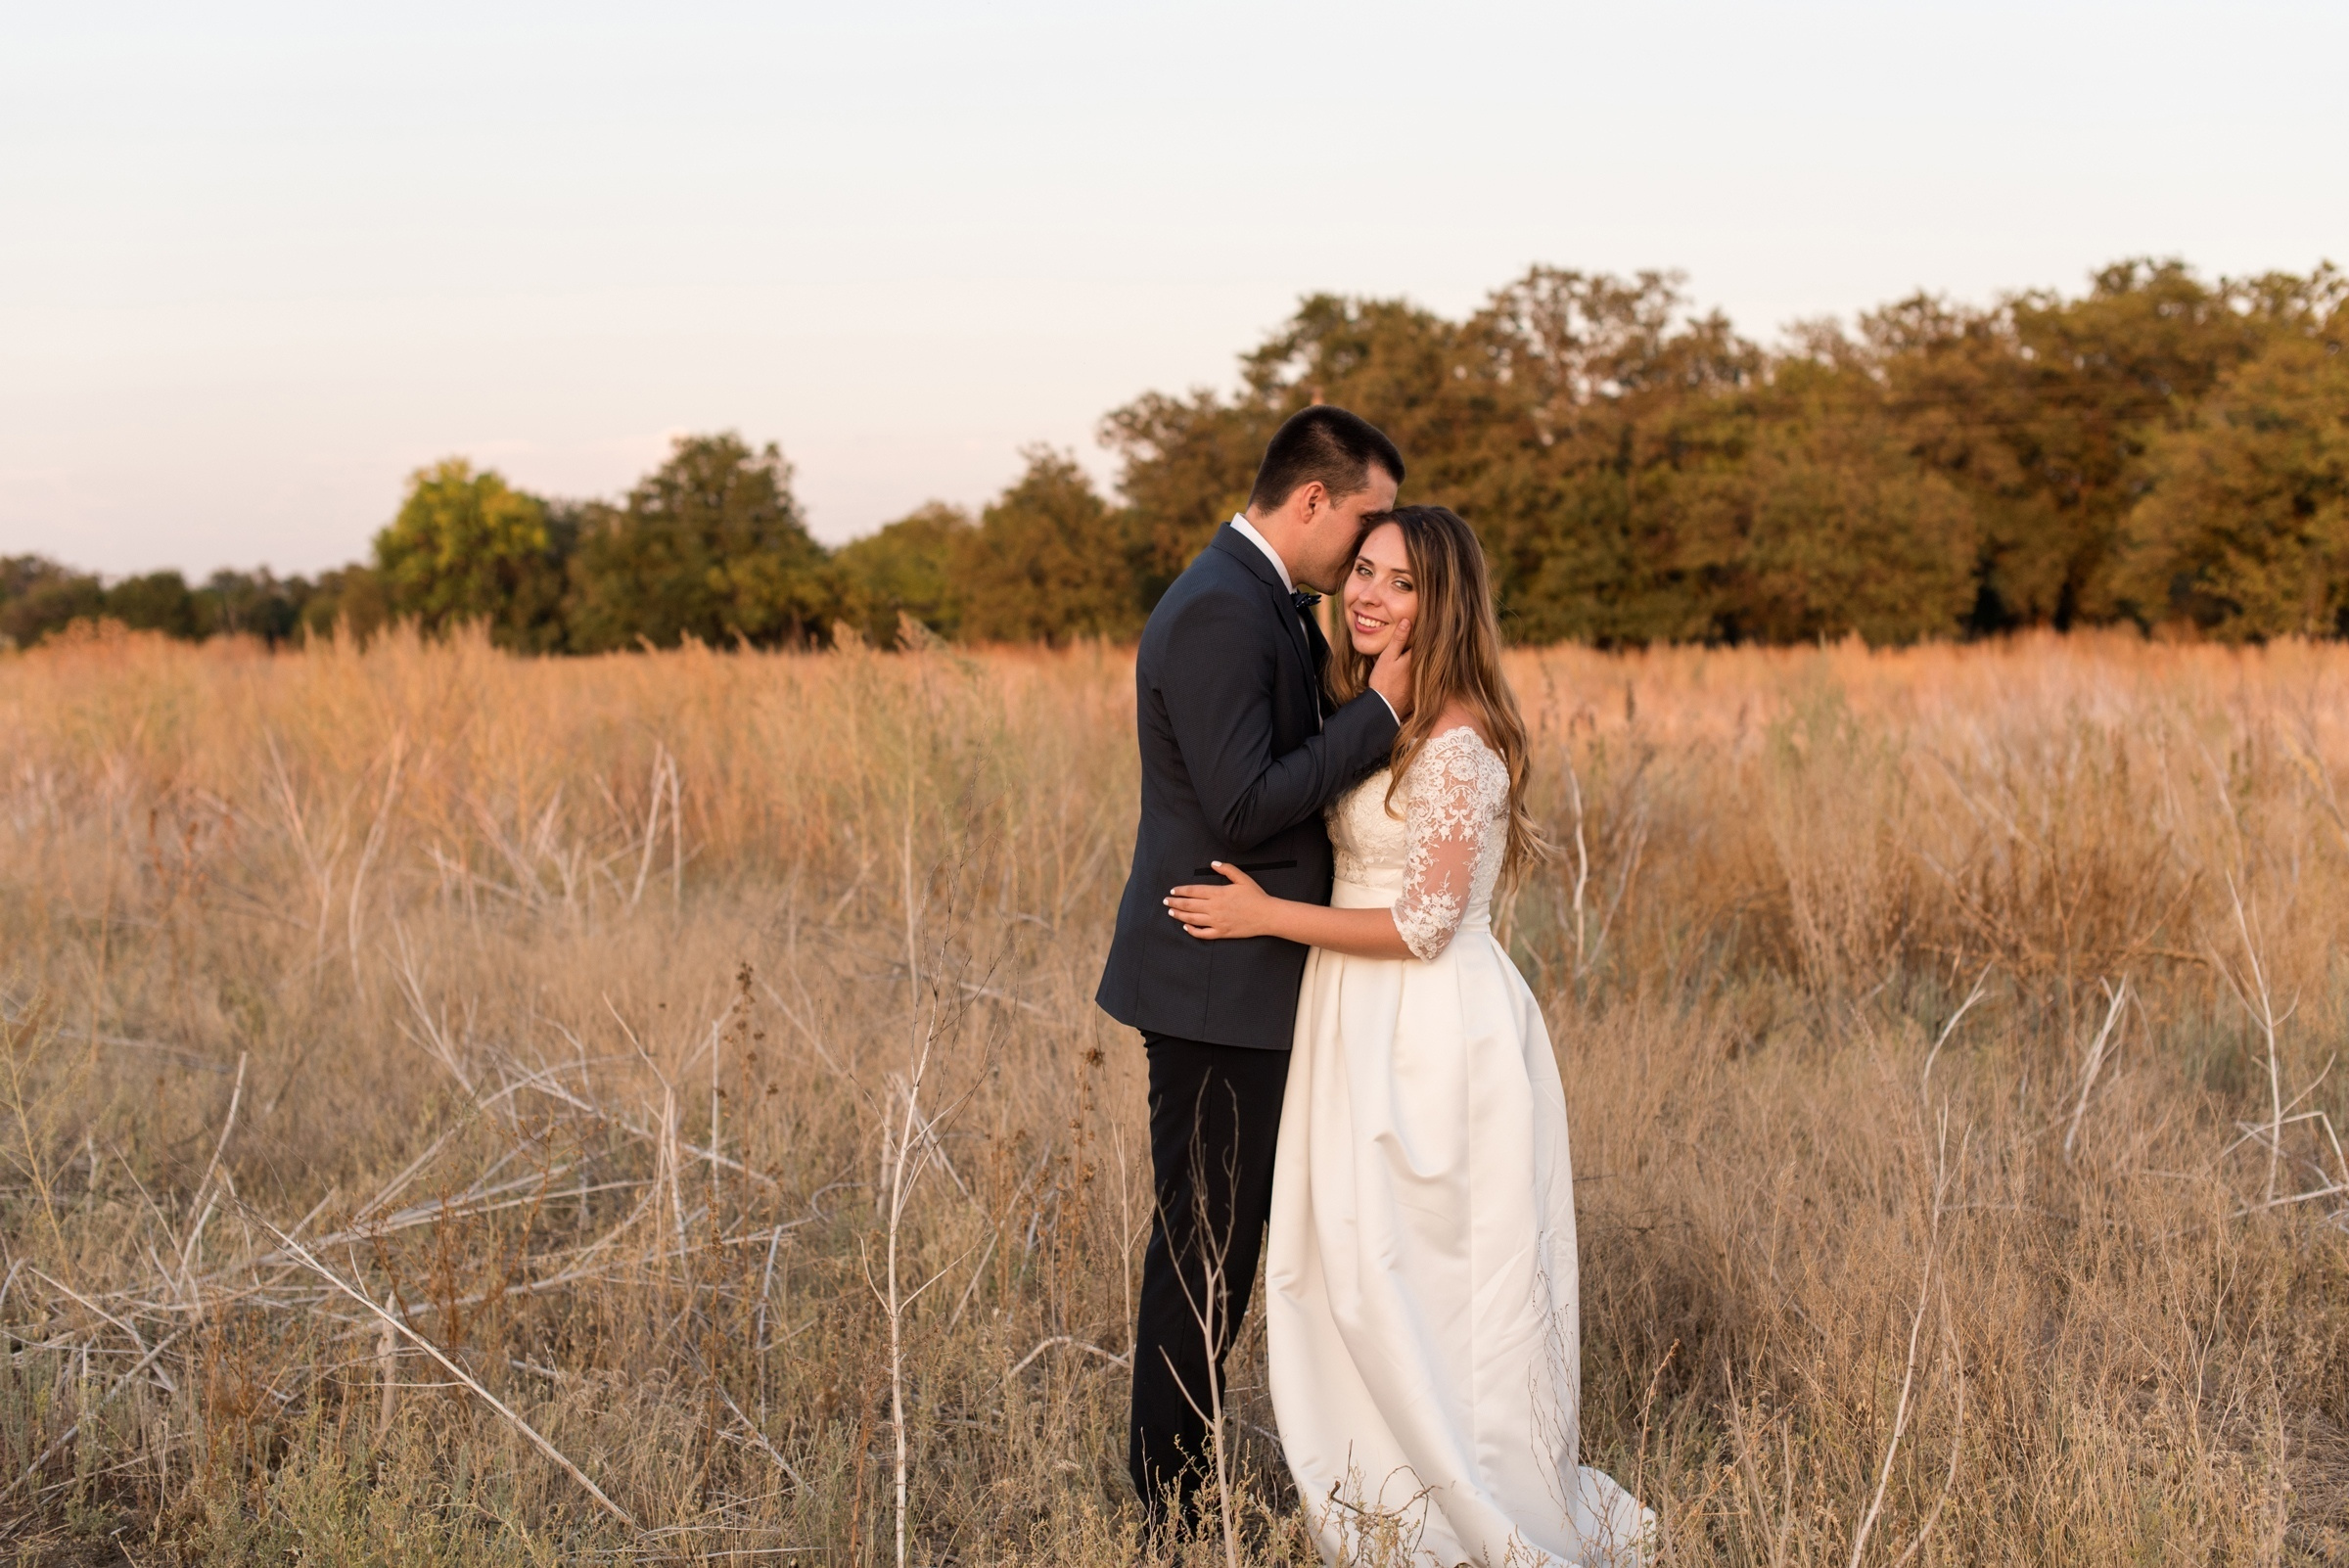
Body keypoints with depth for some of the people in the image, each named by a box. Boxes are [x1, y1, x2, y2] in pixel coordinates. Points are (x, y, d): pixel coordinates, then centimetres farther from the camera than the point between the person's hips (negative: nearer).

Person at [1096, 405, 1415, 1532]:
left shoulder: (1269, 605, 15)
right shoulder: (1219, 613, -18)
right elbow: (1241, 806, -25)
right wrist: (1379, 711, -20)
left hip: (1244, 980, 10)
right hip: (1215, 984, -10)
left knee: (1218, 1238, 14)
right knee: (1205, 1244, -2)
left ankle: (1175, 1488, 23)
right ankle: (1171, 1510, 7)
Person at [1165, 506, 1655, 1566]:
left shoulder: (1457, 741, -18)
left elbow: (1423, 924, -19)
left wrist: (1266, 916, -16)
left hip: (1441, 1033, -9)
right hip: (1362, 1032, 9)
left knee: (1429, 1293, 0)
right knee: (1354, 1277, 12)